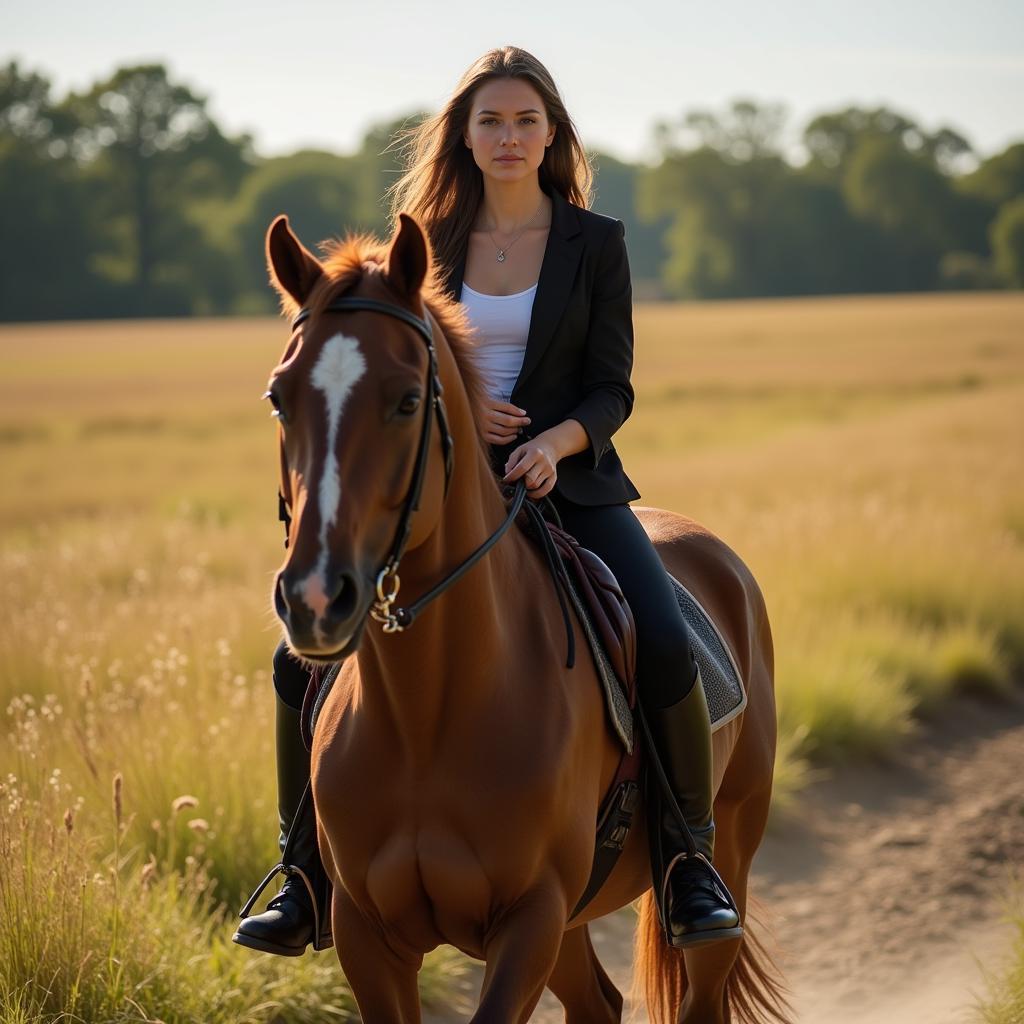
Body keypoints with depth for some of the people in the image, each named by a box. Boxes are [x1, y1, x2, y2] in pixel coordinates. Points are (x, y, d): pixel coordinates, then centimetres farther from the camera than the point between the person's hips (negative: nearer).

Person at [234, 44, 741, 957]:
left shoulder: (596, 243, 4)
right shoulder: (427, 244, 9)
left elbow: (611, 390, 0)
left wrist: (557, 439, -21)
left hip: (568, 482, -2)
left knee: (666, 647, -26)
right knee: (304, 658, -12)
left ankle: (689, 857, -7)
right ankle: (305, 872, 5)